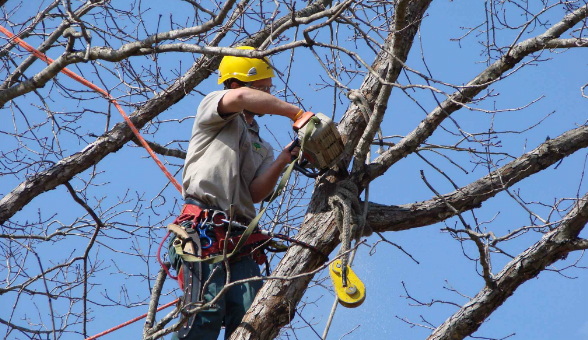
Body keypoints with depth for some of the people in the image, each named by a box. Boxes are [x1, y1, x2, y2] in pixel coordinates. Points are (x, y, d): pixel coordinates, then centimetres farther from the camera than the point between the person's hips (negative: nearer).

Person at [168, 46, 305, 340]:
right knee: (207, 312, -20)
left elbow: (256, 193, 9)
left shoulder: (262, 148, 29)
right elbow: (240, 97, -14)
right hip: (203, 229, -6)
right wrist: (297, 114, -10)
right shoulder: (213, 106, 12)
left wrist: (283, 160, -7)